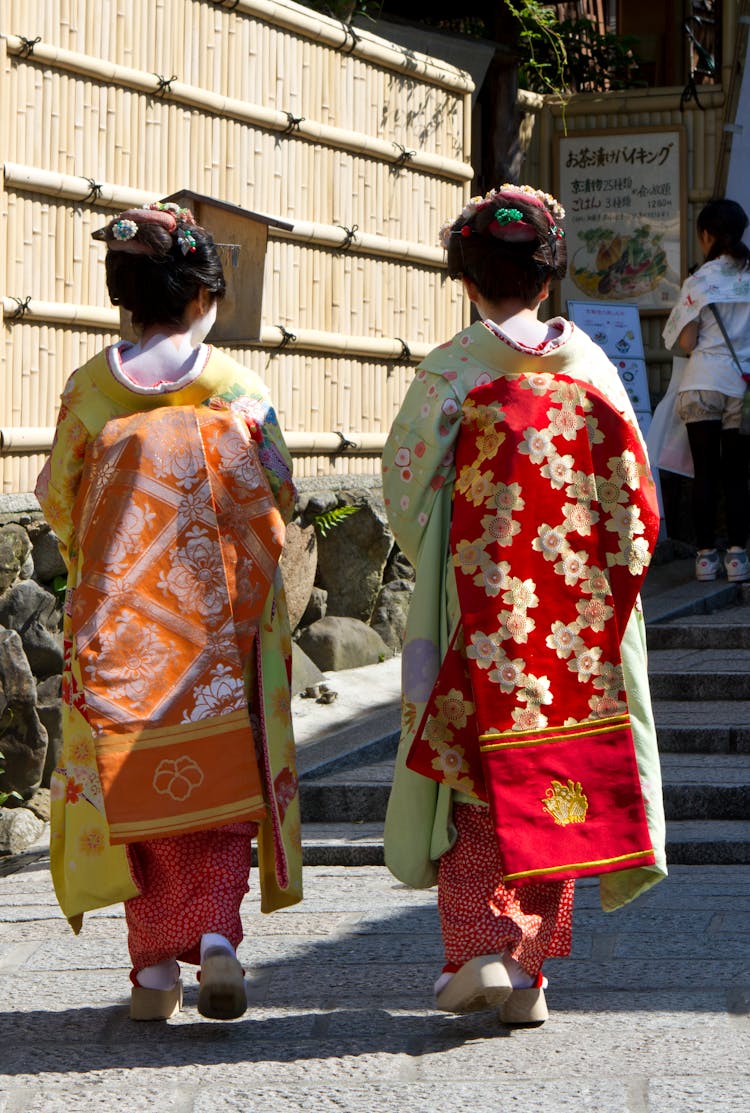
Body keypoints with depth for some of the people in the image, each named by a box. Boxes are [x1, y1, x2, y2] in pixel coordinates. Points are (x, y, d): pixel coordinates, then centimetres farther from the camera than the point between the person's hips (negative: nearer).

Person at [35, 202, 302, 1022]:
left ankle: (155, 966, 7)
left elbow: (58, 500, 5)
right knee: (222, 782, 7)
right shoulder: (239, 391, -4)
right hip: (221, 618, -1)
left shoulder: (90, 388, -2)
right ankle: (216, 935, -12)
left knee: (137, 787, 8)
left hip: (119, 617, 1)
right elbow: (276, 499, 1)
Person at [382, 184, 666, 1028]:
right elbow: (633, 498, 2)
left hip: (479, 608, -2)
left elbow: (407, 487, -2)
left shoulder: (449, 372, -6)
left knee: (476, 779, 6)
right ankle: (529, 973, 10)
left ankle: (479, 951, -7)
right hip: (576, 615, 2)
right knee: (556, 773, 8)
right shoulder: (590, 366, 1)